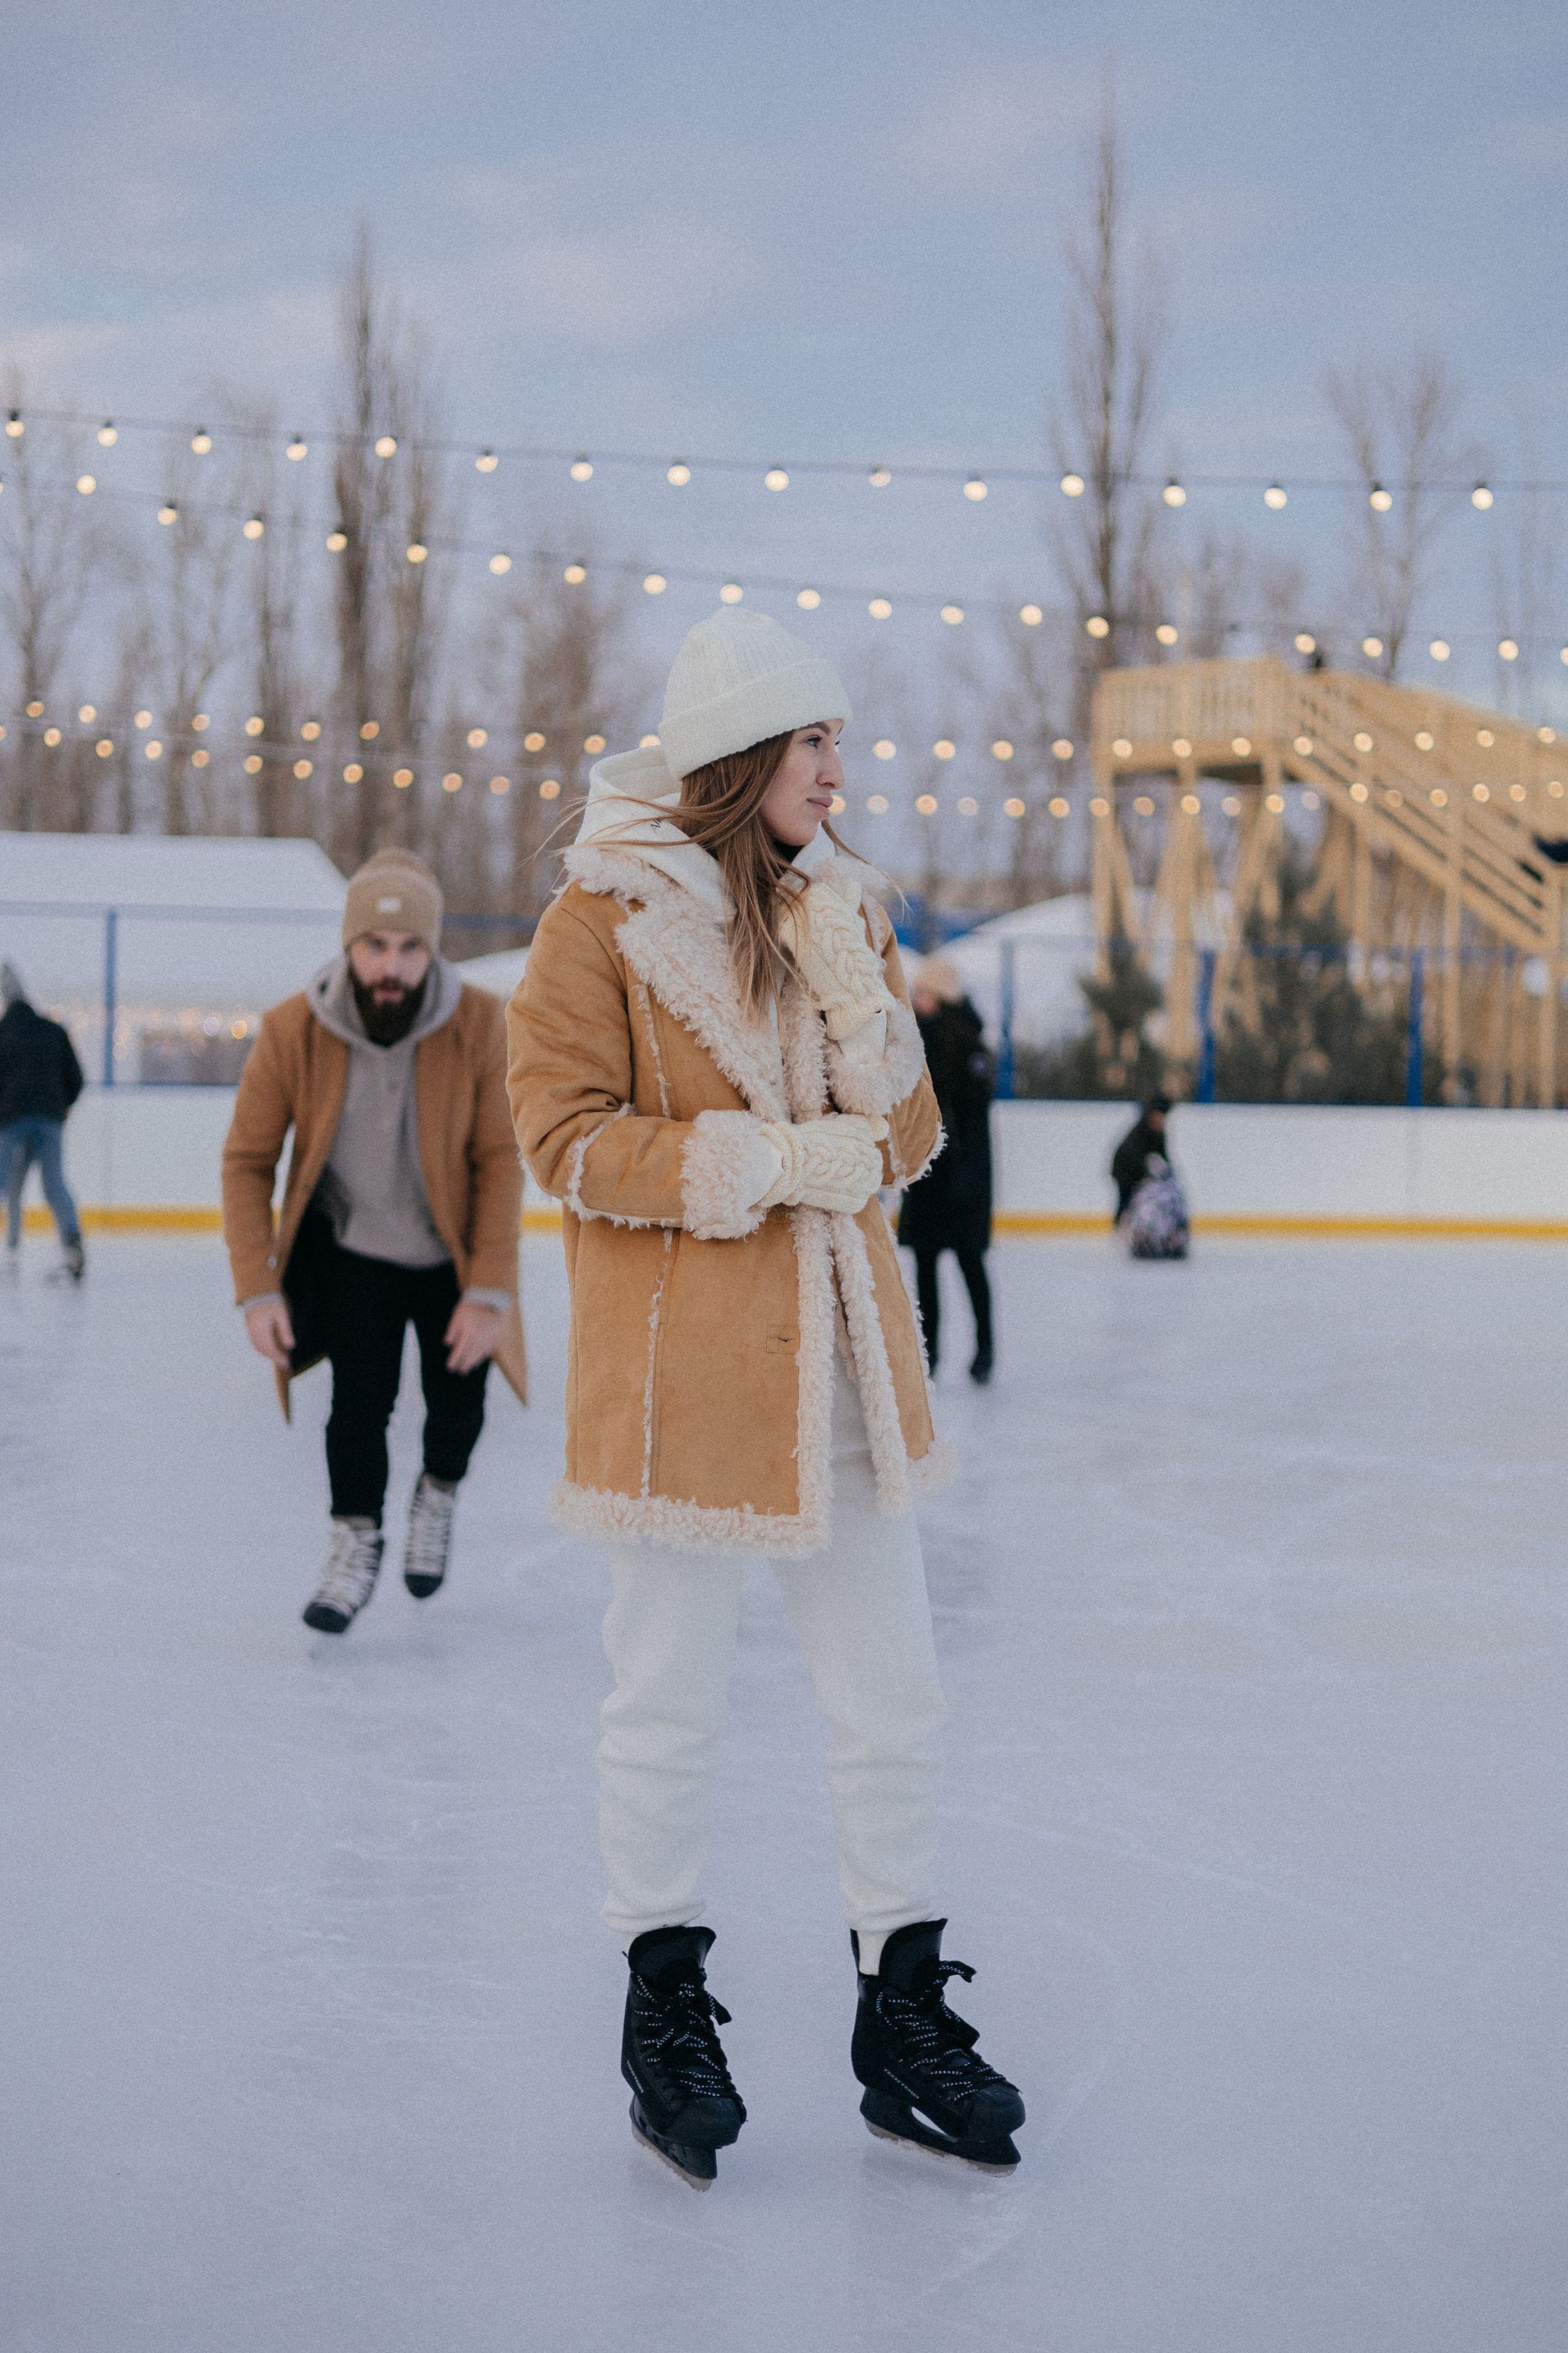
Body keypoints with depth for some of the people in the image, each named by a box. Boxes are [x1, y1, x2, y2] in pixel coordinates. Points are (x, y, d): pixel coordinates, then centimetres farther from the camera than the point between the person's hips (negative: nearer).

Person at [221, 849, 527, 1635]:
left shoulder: (480, 1024, -24)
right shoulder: (292, 1030, -22)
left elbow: (499, 1163, -18)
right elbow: (248, 1160, -12)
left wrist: (489, 1294, -20)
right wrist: (258, 1289, -18)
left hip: (453, 1253, 0)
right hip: (350, 1251, 0)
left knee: (458, 1401, 6)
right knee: (360, 1394, -9)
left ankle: (437, 1497, 40)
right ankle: (356, 1543, 16)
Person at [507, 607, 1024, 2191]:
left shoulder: (838, 905, 10)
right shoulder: (605, 916, -7)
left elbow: (908, 1139, 7)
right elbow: (565, 1138, -11)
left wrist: (855, 996, -10)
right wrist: (765, 1162, -18)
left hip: (838, 1354, 6)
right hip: (678, 1368, -5)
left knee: (891, 1700, 10)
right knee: (671, 1703, 6)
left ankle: (900, 2011, 23)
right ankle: (665, 2006, 25)